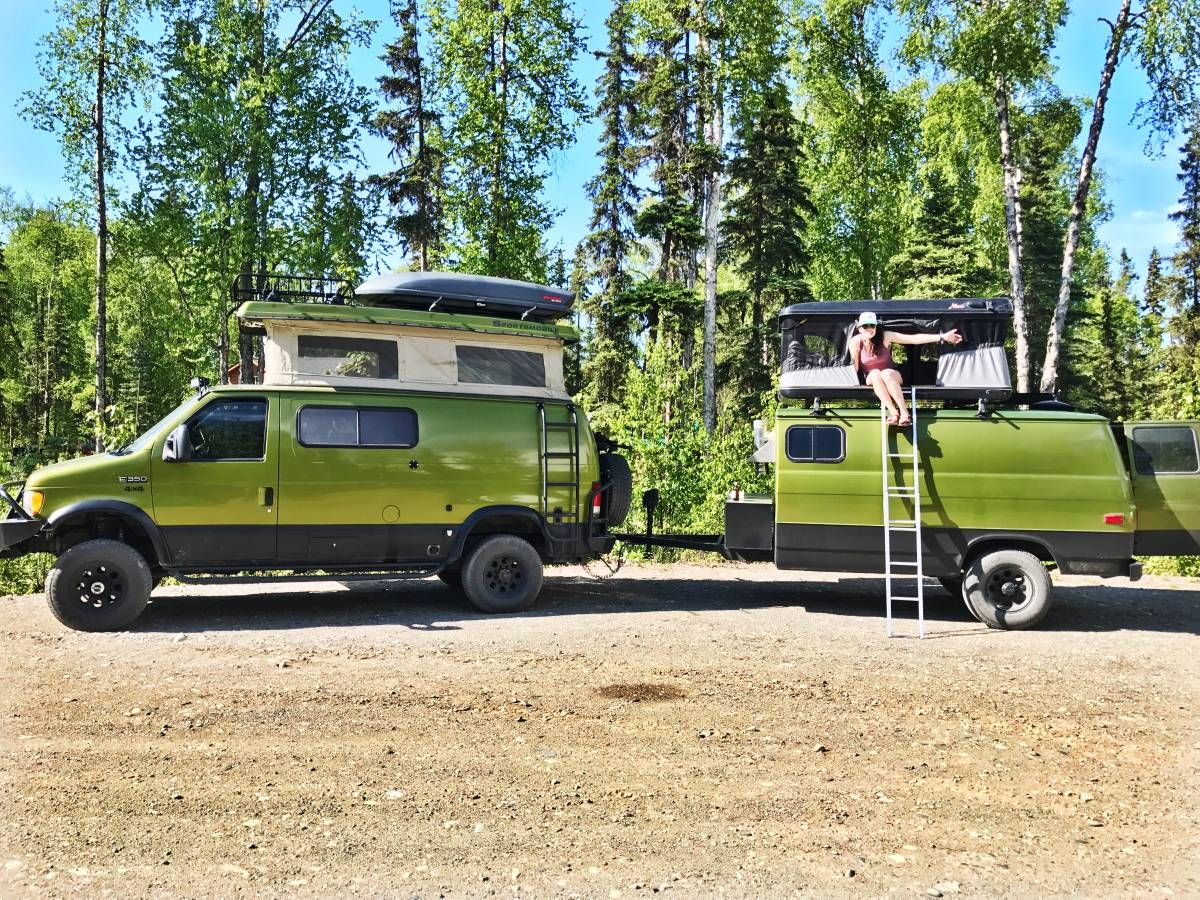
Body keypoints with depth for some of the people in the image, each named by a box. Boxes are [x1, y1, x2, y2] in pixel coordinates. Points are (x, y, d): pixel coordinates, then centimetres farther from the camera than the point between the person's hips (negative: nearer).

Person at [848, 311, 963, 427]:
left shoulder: (885, 336, -16)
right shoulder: (855, 342, -16)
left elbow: (914, 339, -18)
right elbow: (854, 367, -6)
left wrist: (942, 337, -22)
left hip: (892, 376, 0)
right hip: (871, 379, 0)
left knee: (886, 374, -35)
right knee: (875, 373, -34)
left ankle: (904, 411, -39)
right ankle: (893, 412, -40)